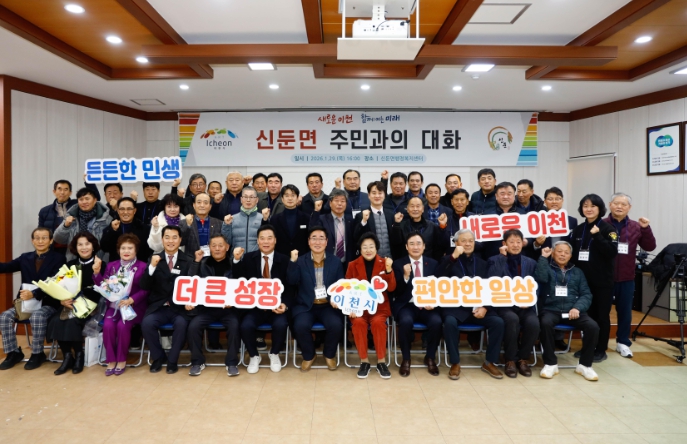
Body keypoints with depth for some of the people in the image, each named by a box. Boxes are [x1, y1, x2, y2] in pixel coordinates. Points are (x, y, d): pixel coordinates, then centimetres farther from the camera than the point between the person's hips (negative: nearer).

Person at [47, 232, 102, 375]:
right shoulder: (70, 265, 11)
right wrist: (62, 300, -14)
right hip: (70, 304, 4)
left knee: (72, 320, -28)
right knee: (56, 321, -22)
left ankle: (78, 355, -6)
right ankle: (67, 356, -7)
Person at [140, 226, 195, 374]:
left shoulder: (188, 261, 5)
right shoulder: (154, 259, 8)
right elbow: (144, 287, -2)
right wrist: (152, 266, -17)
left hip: (179, 307, -1)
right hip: (158, 307, 2)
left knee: (181, 323, -30)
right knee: (146, 323, -26)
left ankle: (172, 360, -6)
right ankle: (158, 357, 1)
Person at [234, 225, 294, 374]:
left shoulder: (284, 260, 3)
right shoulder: (248, 258, 6)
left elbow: (290, 287, -1)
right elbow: (238, 279, -6)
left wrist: (285, 304, -18)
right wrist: (237, 260, -20)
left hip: (277, 306, -1)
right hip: (255, 306, 1)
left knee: (281, 324, -29)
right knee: (246, 325, -27)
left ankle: (274, 354, 5)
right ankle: (254, 356, 5)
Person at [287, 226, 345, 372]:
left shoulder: (335, 261, 6)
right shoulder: (301, 261, 4)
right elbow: (292, 281, -10)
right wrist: (293, 261, -23)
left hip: (328, 305, 1)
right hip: (306, 306, 0)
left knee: (336, 325, -27)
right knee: (300, 325, -29)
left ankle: (329, 354, 5)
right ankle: (308, 356, 3)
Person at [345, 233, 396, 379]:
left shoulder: (384, 263, 2)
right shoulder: (353, 265, 4)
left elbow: (391, 288, -6)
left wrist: (389, 270, -21)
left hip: (379, 306, 0)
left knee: (378, 322, -31)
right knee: (358, 322, -30)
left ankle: (381, 362, -14)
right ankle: (364, 361, -14)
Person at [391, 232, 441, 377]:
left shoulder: (433, 264, 9)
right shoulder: (398, 264, 3)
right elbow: (395, 291, -4)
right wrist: (405, 276, -21)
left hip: (427, 306, 2)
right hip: (406, 305, -2)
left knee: (436, 321, -29)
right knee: (406, 321, -33)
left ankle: (430, 358, -1)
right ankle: (406, 359, -7)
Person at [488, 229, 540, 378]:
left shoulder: (531, 263, 15)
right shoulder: (494, 261, 4)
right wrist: (502, 258, -13)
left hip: (525, 306, 3)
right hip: (504, 305, -3)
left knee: (533, 322, -28)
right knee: (512, 319, -35)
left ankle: (523, 359, -3)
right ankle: (510, 360, -13)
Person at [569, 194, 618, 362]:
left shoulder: (607, 228, -5)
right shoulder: (578, 229, 8)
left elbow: (612, 252, -17)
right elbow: (572, 253, 12)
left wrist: (596, 235, -23)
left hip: (603, 280, -4)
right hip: (583, 279, 4)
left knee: (602, 315, 5)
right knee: (586, 314, 10)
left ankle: (601, 350, 16)